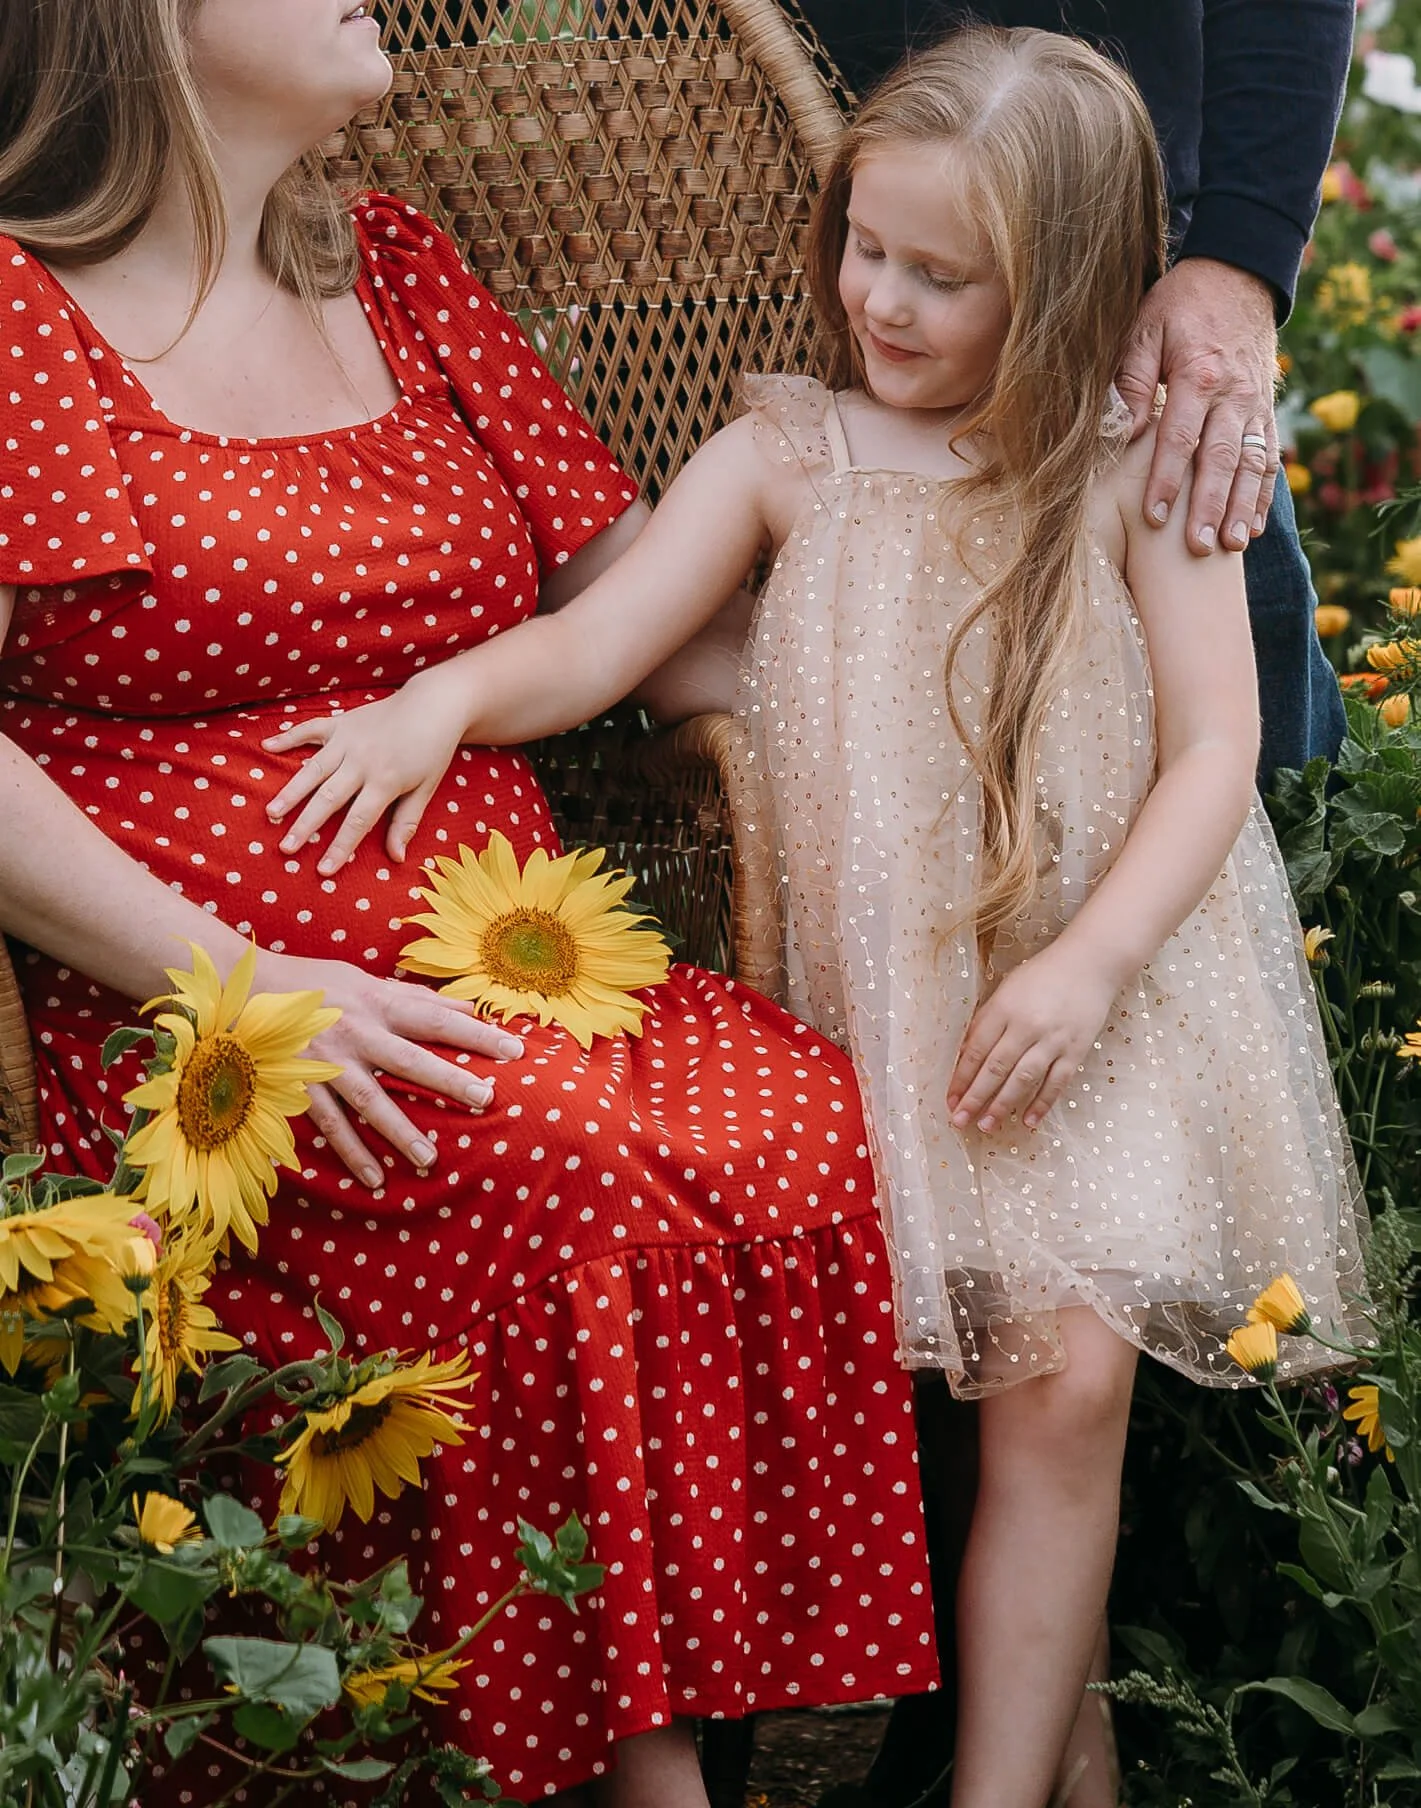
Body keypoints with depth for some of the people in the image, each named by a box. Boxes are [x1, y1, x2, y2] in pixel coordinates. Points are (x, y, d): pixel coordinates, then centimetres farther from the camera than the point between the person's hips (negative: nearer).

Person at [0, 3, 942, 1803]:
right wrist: (228, 982, -18)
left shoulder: (396, 272, 20)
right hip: (194, 1017, -5)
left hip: (505, 968, 6)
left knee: (802, 1125, -23)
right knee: (577, 1179, -32)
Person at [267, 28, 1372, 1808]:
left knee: (1069, 1375, -12)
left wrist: (1089, 962, -16)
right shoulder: (786, 448, 1)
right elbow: (592, 641, -4)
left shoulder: (1139, 475, -3)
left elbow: (1213, 749, -4)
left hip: (1094, 1000, -1)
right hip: (869, 1001, 2)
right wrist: (450, 691, -25)